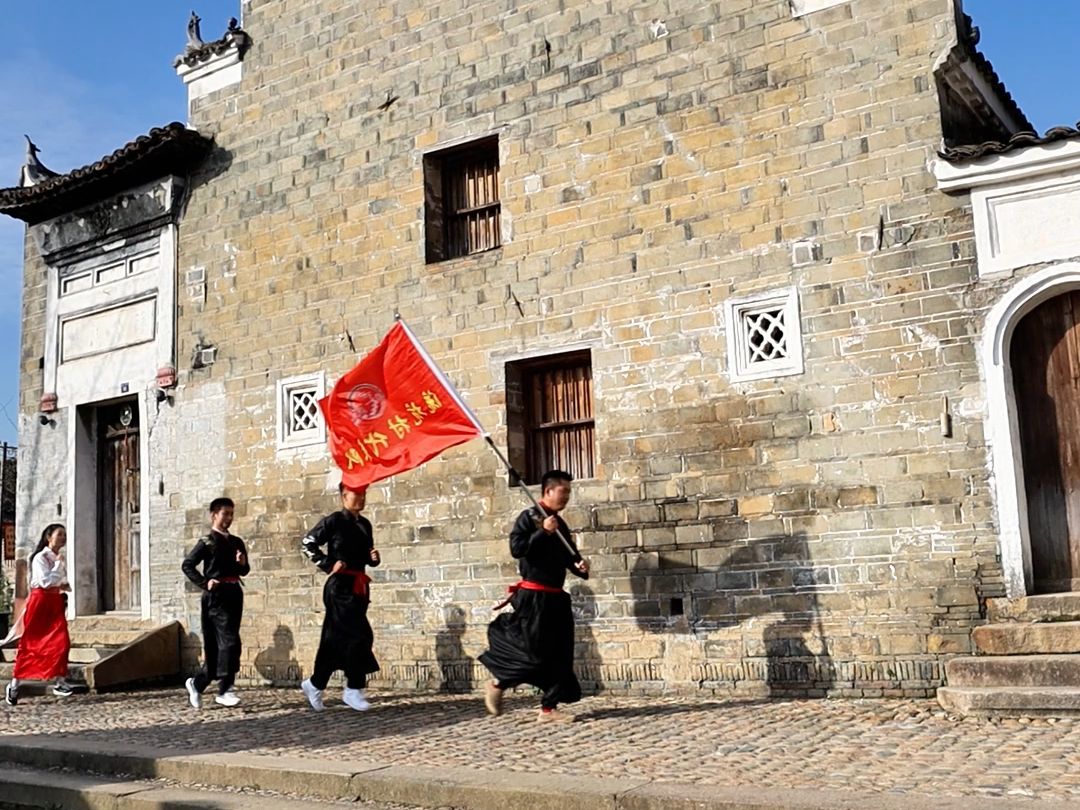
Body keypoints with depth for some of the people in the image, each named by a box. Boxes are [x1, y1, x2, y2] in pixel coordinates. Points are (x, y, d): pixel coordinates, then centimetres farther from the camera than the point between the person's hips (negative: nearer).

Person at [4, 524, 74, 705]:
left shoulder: (59, 559, 12)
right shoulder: (40, 558, -10)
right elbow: (46, 581, -21)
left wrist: (65, 586, 3)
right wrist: (59, 564, -17)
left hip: (56, 602, 6)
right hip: (40, 600, -6)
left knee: (62, 641, -8)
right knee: (30, 643, 1)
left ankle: (59, 681, -3)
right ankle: (15, 684, 13)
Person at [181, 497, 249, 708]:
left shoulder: (236, 542, 16)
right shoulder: (207, 542, -3)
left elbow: (244, 571, 21)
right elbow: (187, 565, -7)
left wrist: (243, 563, 0)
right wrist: (204, 583, -13)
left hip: (234, 595, 7)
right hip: (216, 596, -7)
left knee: (216, 646, 10)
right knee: (230, 642, -13)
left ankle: (197, 684, 24)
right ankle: (224, 690, -7)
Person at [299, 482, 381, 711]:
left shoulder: (365, 524, 14)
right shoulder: (334, 521, -7)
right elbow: (307, 543, -7)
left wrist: (374, 558, 1)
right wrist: (329, 565, -13)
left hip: (358, 587, 7)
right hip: (340, 587, -7)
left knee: (336, 639, 11)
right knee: (360, 635, -13)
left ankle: (315, 685, 24)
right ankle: (353, 689, -4)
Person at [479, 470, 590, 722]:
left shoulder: (560, 525, 14)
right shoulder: (528, 518, -8)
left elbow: (569, 556, 22)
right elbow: (516, 549, -21)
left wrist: (580, 566, 0)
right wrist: (543, 532, -22)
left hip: (555, 598, 8)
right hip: (533, 598, -8)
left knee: (560, 655, 5)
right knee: (533, 653, -8)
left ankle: (549, 709, 12)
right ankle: (497, 685, 17)